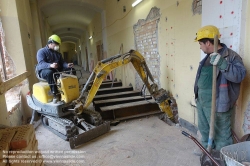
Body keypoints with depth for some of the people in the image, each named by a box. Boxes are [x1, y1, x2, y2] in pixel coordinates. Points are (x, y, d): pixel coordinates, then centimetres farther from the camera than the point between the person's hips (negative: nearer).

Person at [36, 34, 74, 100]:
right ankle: (55, 93, -39)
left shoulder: (58, 53, 17)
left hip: (56, 70, 6)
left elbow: (62, 62, 7)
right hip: (44, 71, -6)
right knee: (50, 72, -43)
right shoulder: (41, 51, -5)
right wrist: (50, 65, -44)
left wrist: (67, 65, -19)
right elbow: (41, 63, -22)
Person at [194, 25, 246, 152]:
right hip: (201, 101, 9)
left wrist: (222, 63, -38)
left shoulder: (231, 56, -14)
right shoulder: (208, 56, 13)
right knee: (204, 130, 24)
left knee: (221, 134, 6)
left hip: (216, 104, -9)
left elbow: (239, 75, -27)